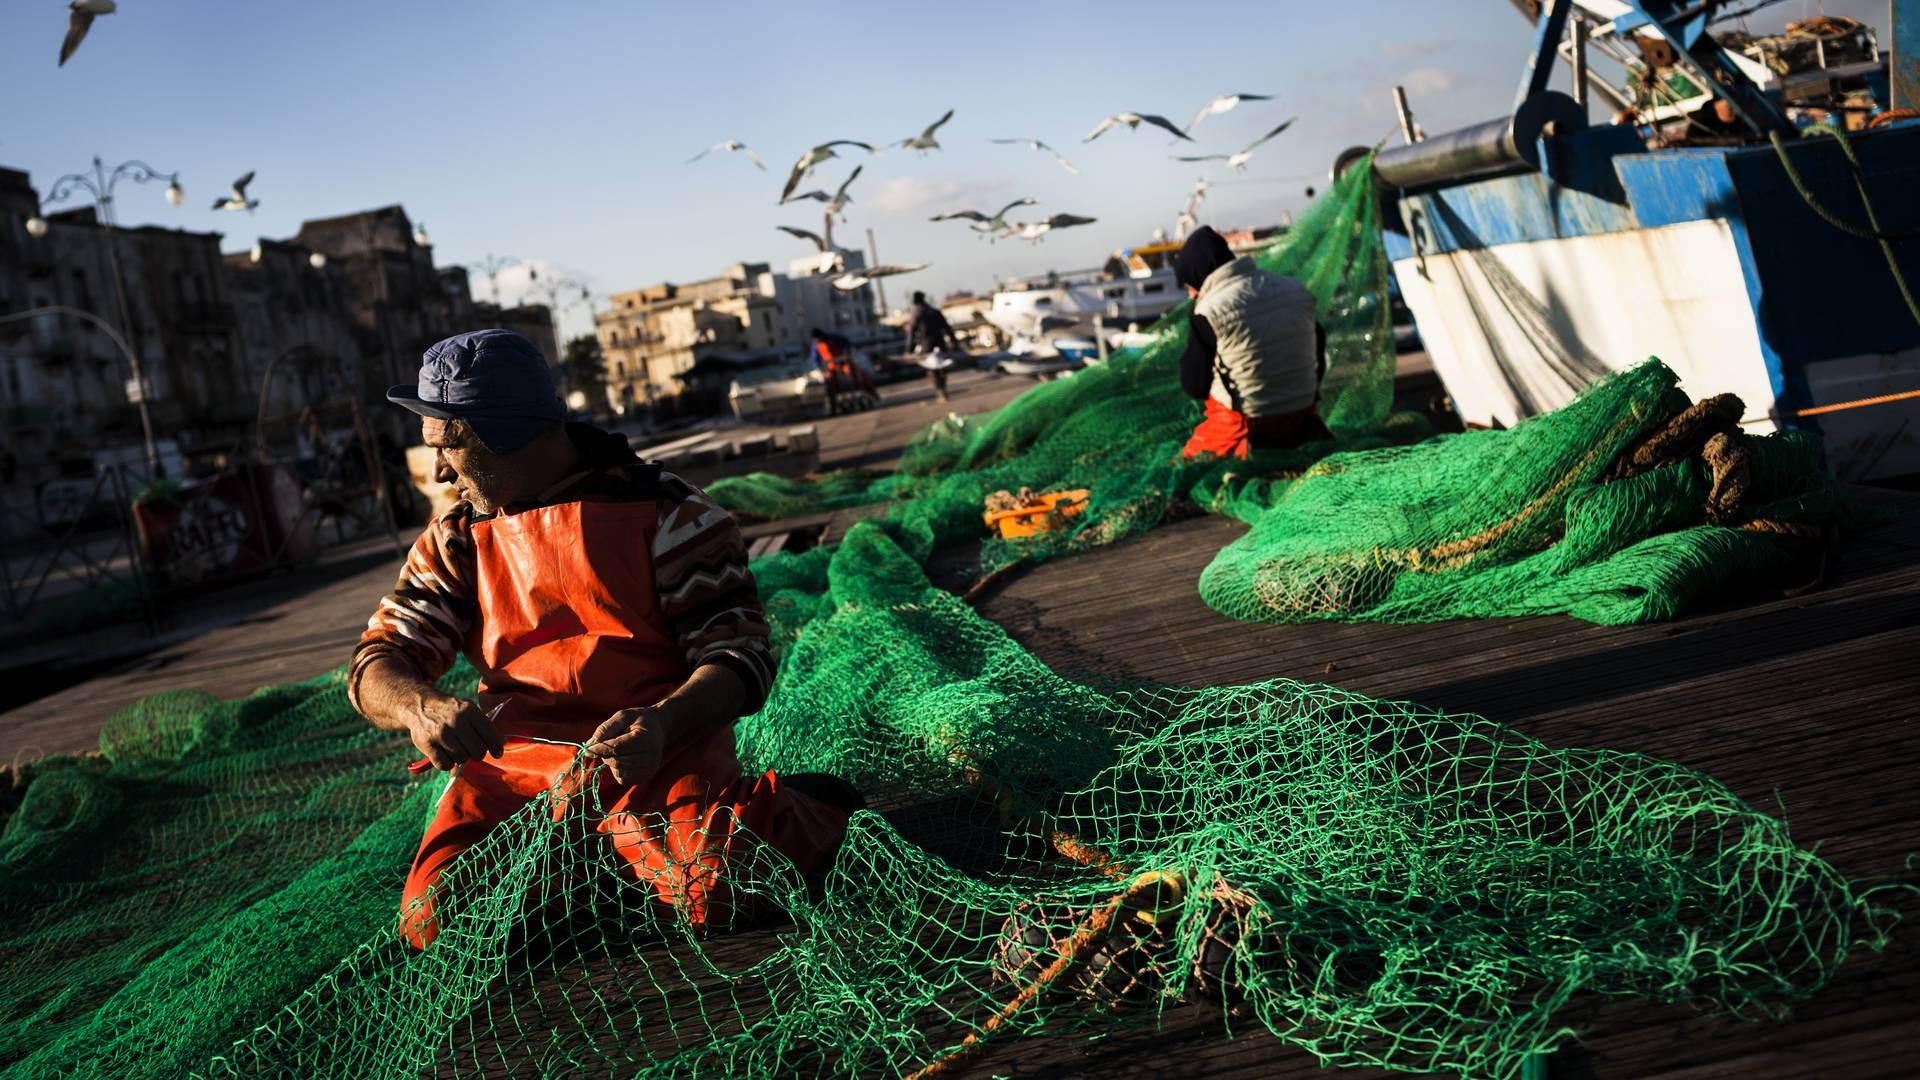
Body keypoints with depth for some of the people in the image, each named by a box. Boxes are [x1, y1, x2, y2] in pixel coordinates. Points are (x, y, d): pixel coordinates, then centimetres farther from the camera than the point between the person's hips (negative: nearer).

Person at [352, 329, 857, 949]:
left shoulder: (665, 512, -2)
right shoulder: (456, 541, 12)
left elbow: (738, 650, -7)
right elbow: (378, 665, 7)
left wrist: (662, 723, -28)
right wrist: (418, 707, -18)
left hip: (653, 758, -5)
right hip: (512, 768, 5)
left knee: (719, 895, -30)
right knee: (436, 924, -17)